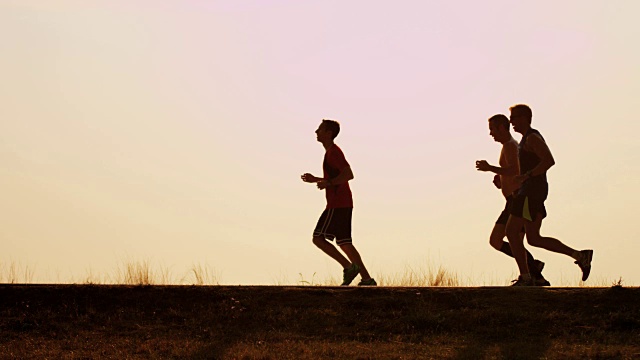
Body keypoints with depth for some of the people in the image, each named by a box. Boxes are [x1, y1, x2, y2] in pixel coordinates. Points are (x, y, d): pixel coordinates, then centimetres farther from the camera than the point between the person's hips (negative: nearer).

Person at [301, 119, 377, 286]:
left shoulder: (333, 152, -10)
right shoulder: (332, 152, 21)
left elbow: (348, 174, -21)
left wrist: (328, 183, -23)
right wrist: (316, 179, 26)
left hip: (337, 205, -10)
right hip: (344, 204, 10)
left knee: (318, 238, -8)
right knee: (344, 242, 9)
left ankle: (349, 266, -12)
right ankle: (366, 278, 4)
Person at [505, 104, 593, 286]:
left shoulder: (532, 137, -10)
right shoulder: (527, 139, 22)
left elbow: (549, 160, -23)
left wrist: (526, 175, -22)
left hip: (532, 190, -10)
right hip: (529, 191, 10)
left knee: (511, 231, -8)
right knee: (534, 239, 6)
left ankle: (525, 277, -5)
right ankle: (579, 256, 5)